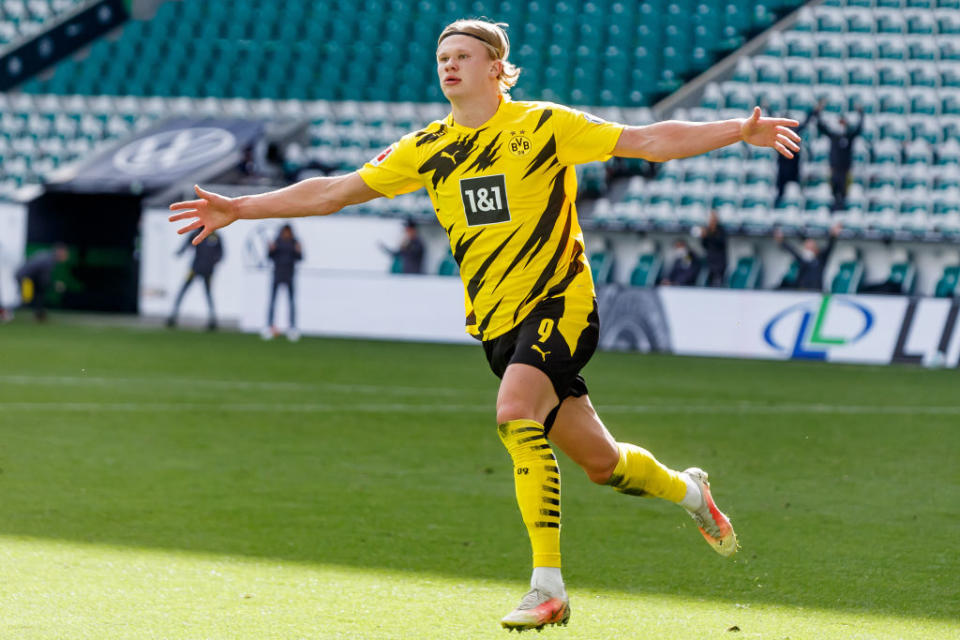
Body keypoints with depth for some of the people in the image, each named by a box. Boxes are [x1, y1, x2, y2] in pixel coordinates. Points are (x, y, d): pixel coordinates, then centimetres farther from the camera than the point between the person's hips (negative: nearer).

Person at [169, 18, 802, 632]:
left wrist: (740, 131, -15)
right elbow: (334, 191, 11)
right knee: (599, 459, 5)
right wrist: (239, 209, 8)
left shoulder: (544, 125, -4)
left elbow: (649, 141, -5)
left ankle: (548, 585, -25)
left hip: (560, 303, -5)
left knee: (516, 413, -29)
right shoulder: (428, 149, 7)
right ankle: (686, 489, 38)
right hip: (498, 323, 5)